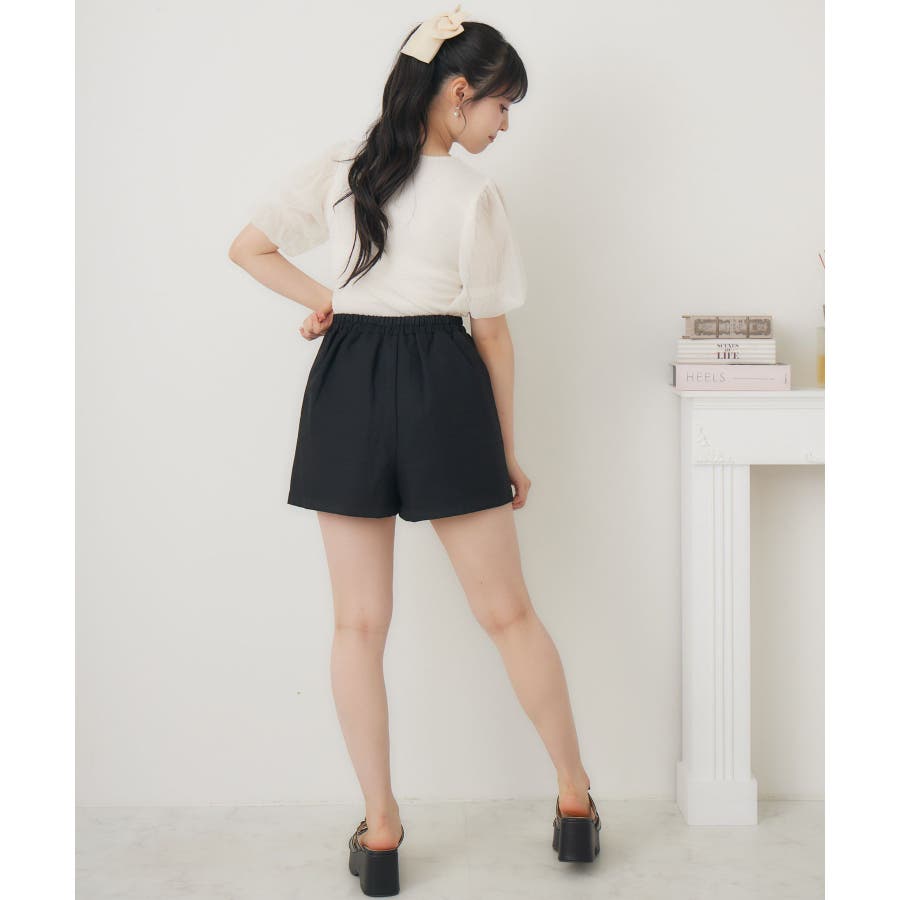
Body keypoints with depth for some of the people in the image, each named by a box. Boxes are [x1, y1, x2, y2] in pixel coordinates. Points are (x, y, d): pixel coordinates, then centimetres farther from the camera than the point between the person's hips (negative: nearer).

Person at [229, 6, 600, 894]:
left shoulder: (340, 163, 3)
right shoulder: (473, 194, -7)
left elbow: (248, 247, 4)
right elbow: (492, 331, -3)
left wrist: (322, 300, 12)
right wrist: (507, 449, 6)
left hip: (346, 386, 3)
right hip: (442, 387, -3)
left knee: (359, 623, 8)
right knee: (508, 612, 9)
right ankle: (576, 798, 20)